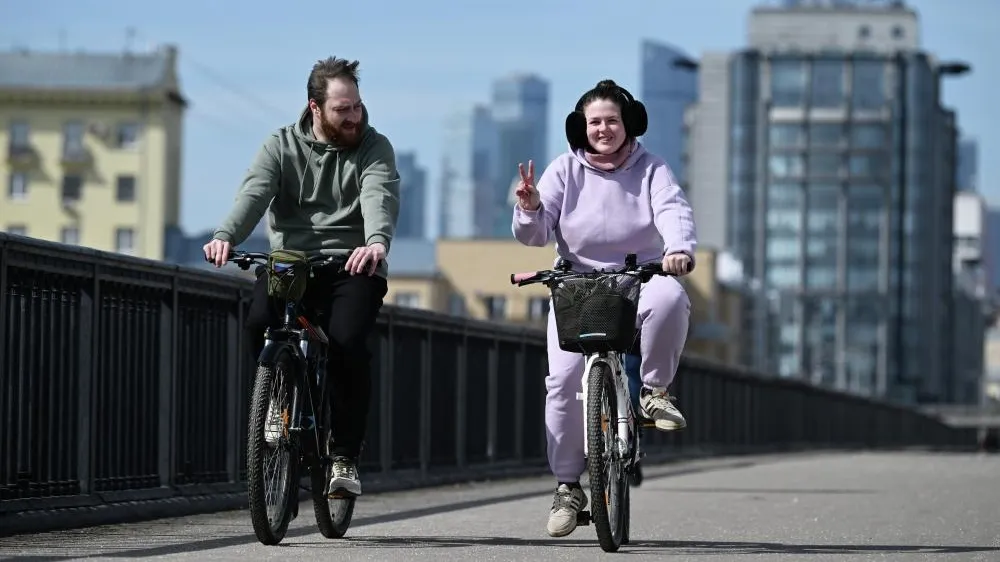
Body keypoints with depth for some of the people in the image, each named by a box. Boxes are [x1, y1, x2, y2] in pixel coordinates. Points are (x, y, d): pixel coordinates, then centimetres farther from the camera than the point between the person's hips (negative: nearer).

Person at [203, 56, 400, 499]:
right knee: (259, 324, -29)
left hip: (352, 266, -1)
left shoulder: (374, 148, 4)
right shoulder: (282, 146, 8)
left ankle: (345, 456, -10)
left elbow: (380, 197, -17)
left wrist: (377, 242, -40)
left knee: (347, 341, -27)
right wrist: (226, 236, -31)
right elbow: (254, 194, -9)